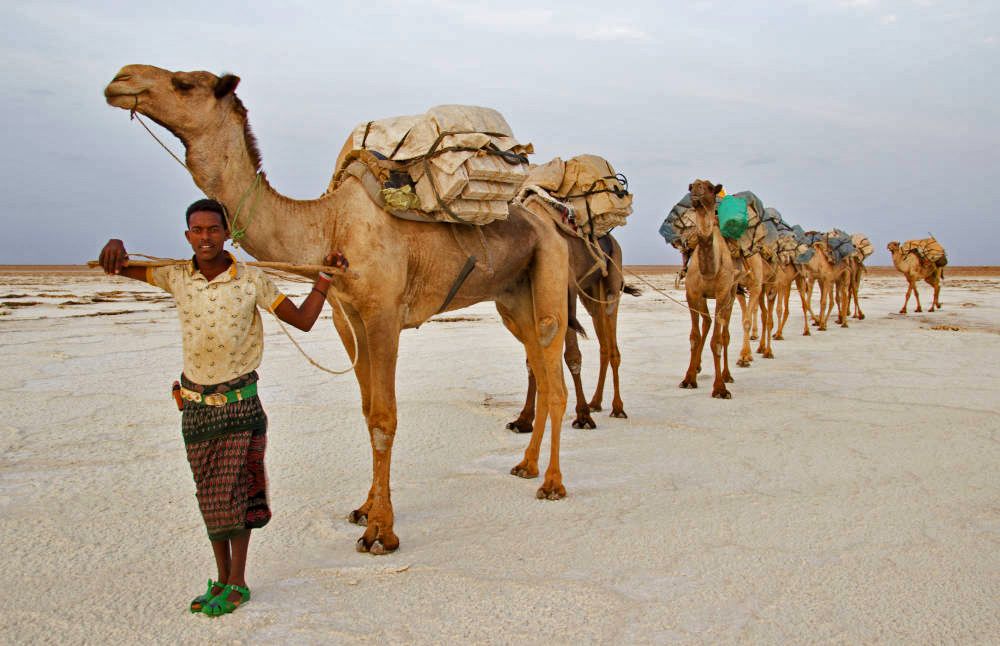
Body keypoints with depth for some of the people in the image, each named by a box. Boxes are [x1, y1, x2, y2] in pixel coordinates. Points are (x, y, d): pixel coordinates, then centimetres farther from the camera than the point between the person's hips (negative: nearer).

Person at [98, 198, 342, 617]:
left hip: (239, 401, -3)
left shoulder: (251, 280, -8)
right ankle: (221, 578, 25)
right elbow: (119, 267, 11)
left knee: (233, 492, -1)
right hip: (195, 404, 4)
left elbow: (302, 320, -5)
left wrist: (325, 279, -13)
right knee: (208, 496, 11)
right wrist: (115, 246, -12)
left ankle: (237, 583, 13)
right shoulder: (177, 278, 0)